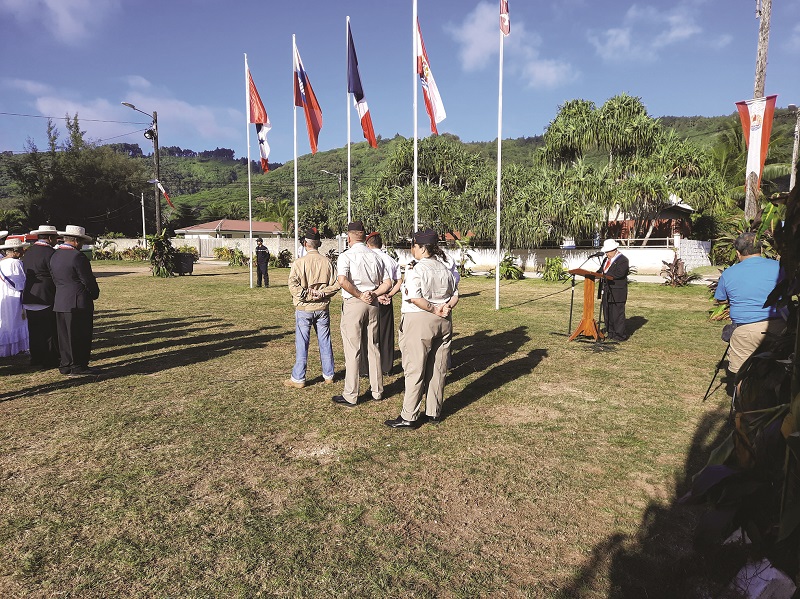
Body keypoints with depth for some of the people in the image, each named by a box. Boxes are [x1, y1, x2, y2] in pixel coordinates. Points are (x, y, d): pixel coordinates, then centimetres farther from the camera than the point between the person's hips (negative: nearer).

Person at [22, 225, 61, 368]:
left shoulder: (28, 252, 11)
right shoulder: (50, 253, -14)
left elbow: (24, 275, 15)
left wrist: (27, 293, 22)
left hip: (29, 299, 8)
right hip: (46, 299, -8)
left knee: (34, 331, 14)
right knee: (49, 332, 0)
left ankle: (36, 358, 22)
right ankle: (50, 360, 5)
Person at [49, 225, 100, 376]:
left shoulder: (55, 255, 10)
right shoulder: (77, 256, -16)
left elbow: (54, 279, 15)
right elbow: (88, 280, -14)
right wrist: (95, 294, 2)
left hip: (59, 302, 8)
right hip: (78, 303, -8)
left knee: (64, 335, 14)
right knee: (79, 335, -1)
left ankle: (65, 365, 21)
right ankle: (78, 366, 3)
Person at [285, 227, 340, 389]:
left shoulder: (299, 262, -9)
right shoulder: (327, 262, 0)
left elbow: (293, 285, -18)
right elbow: (336, 284, -4)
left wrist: (307, 295, -9)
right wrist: (322, 294, -7)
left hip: (304, 309, -3)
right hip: (322, 308, 3)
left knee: (302, 344, 4)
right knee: (325, 342, 12)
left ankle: (298, 378, 10)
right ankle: (328, 375, 22)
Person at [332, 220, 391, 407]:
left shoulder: (346, 256, -8)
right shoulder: (375, 257, 8)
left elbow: (342, 281, -23)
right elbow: (387, 283, 8)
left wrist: (359, 295, -12)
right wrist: (373, 294, -1)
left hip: (353, 304, -5)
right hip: (373, 304, 5)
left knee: (352, 350, -1)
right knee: (373, 347, 14)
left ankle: (350, 396, 5)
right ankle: (377, 390, 23)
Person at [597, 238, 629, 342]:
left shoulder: (622, 259, -10)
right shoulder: (606, 259, 18)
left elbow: (619, 274, -21)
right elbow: (601, 270, 18)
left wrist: (605, 275, -22)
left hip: (617, 292, -9)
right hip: (607, 292, 9)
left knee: (617, 313, -4)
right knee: (607, 313, 11)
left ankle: (620, 335, 4)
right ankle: (611, 333, 21)